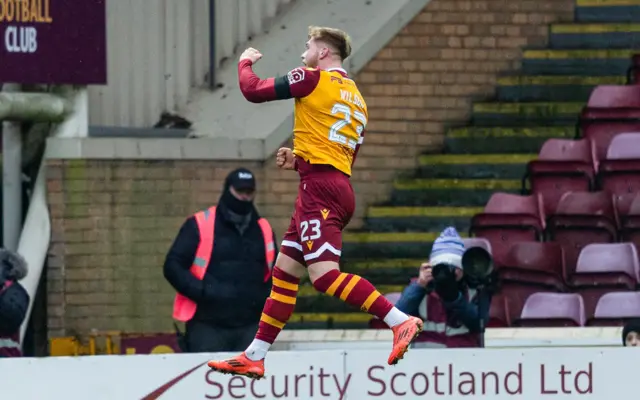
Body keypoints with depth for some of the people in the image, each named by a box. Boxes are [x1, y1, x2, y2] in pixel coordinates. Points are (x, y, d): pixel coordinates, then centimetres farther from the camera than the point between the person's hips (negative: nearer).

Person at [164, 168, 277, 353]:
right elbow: (173, 266, -3)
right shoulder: (199, 225, -2)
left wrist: (264, 297, 5)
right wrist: (204, 291, -15)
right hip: (207, 328, -4)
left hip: (251, 328, 4)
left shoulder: (263, 230, 13)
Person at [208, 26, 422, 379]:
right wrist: (299, 161, 21)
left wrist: (245, 62, 19)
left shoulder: (314, 79, -5)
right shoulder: (356, 98, 20)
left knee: (324, 274, -18)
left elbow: (253, 90, -1)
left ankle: (400, 321, -26)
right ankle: (254, 357, 15)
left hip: (320, 188, -10)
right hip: (339, 186, 10)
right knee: (284, 271, 12)